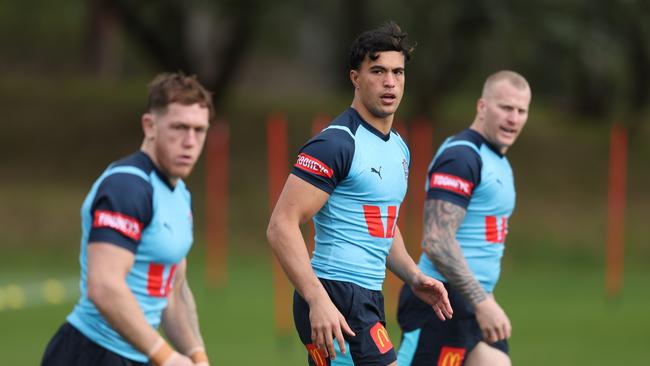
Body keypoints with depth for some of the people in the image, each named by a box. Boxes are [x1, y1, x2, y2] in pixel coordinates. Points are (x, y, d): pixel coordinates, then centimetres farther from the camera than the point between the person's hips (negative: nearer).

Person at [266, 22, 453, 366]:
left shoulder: (398, 148, 16)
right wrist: (318, 301, -26)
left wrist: (413, 276, 13)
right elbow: (281, 226, -18)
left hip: (368, 299, 9)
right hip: (335, 300, -9)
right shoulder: (335, 143, -12)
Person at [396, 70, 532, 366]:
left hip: (473, 305, 10)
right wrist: (482, 302, -26)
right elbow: (436, 242, -24)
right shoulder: (460, 157, -15)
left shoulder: (498, 161, 17)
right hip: (441, 305, -10)